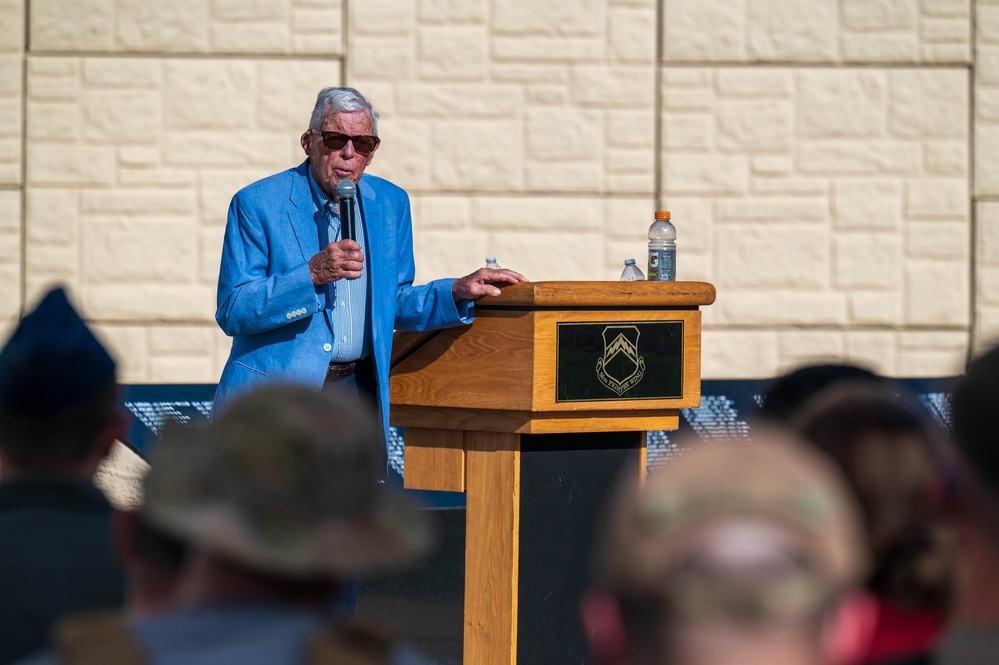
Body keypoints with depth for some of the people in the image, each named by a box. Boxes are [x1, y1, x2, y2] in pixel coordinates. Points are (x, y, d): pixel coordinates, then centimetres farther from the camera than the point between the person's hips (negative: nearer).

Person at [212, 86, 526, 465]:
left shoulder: (391, 204, 10)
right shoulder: (256, 204, -6)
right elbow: (232, 312, -12)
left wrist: (458, 292, 3)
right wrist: (312, 274, -22)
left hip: (354, 392, 4)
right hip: (273, 398, -4)